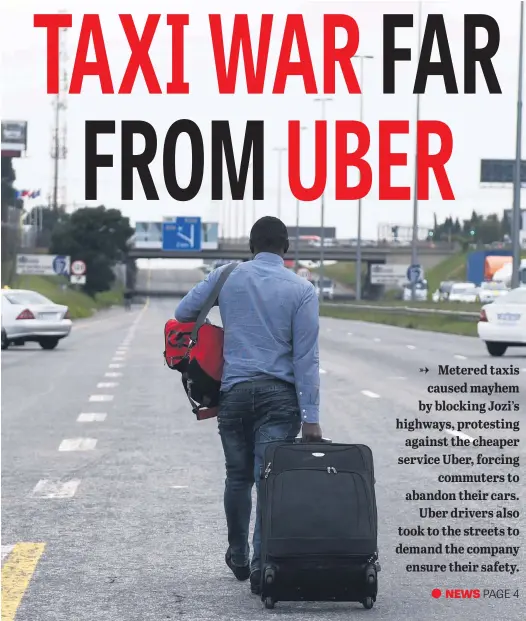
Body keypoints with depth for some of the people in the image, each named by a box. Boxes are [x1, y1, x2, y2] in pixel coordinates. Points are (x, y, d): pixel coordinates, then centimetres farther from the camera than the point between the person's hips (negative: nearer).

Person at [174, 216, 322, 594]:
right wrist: (311, 417, -6)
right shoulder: (302, 290, -1)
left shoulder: (226, 277, 3)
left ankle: (238, 557, 27)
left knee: (238, 477, 16)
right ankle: (261, 564, -13)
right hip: (279, 394, -2)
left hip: (234, 391, 2)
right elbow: (306, 357, -5)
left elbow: (184, 313, 7)